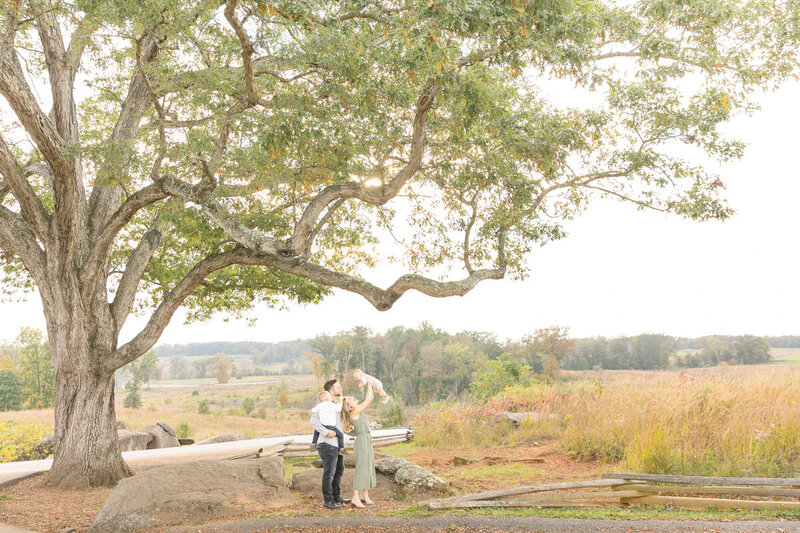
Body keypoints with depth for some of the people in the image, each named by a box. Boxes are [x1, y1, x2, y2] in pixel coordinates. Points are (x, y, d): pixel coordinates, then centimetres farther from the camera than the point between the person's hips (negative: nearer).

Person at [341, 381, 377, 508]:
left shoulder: (359, 410, 13)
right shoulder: (354, 412, -12)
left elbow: (370, 399, 21)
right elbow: (368, 400, -13)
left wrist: (371, 385, 14)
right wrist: (369, 385, -3)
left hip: (367, 441, 9)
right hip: (362, 440, -9)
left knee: (369, 467, 10)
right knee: (361, 468, -11)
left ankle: (365, 494, 17)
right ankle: (356, 497, -12)